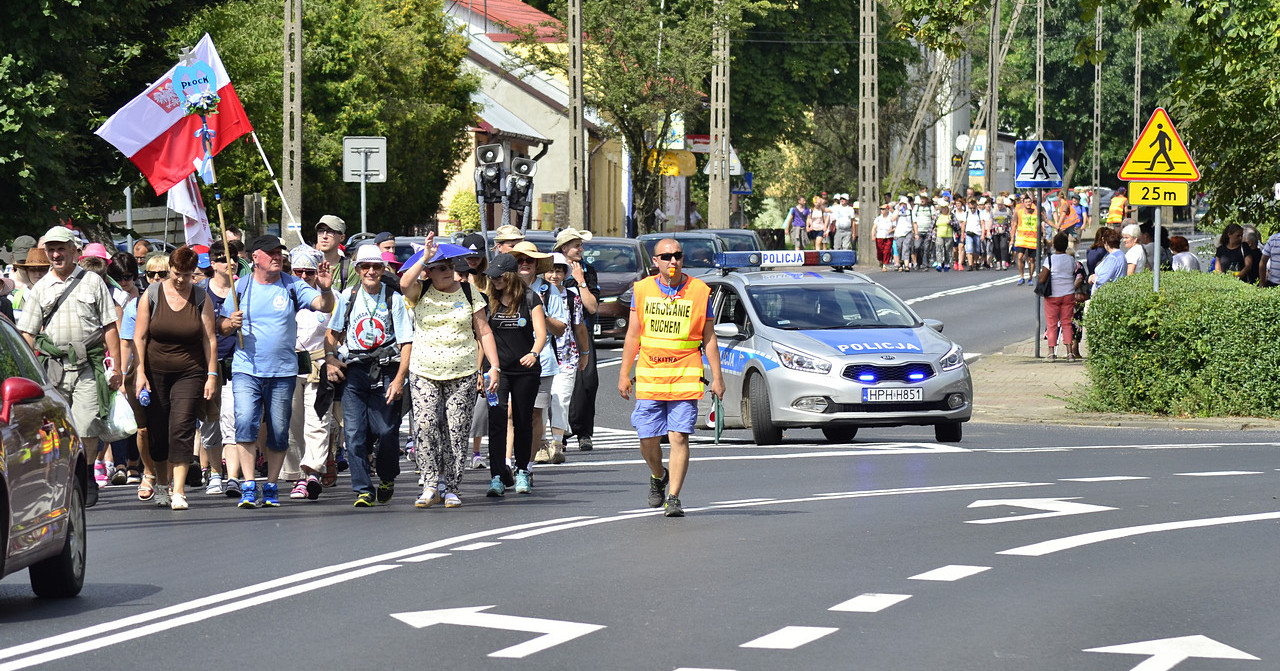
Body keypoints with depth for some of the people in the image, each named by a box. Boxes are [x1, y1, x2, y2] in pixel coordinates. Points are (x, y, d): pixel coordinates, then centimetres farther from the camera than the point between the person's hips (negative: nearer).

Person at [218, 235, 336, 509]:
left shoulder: (292, 286, 4)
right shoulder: (240, 287, 6)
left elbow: (324, 306, -5)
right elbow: (221, 327, 11)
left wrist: (325, 290, -25)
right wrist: (231, 324, -11)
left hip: (283, 372, 1)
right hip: (246, 370, -1)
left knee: (279, 432, 4)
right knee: (245, 423, -16)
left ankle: (271, 487, 16)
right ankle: (248, 486, -15)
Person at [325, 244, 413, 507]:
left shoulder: (394, 299, 2)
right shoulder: (348, 297, 10)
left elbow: (407, 342, -1)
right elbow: (333, 332, 20)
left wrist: (399, 379, -10)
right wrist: (330, 359, 2)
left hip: (385, 371, -2)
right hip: (353, 371, 2)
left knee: (386, 431, -4)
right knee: (354, 433, -7)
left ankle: (387, 479, 22)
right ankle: (363, 490, -3)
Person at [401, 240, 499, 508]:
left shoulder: (469, 292, 7)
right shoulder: (421, 292, 4)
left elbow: (484, 332, 8)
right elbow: (405, 283, -21)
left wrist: (494, 367, 2)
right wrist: (425, 257, -21)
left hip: (463, 374, 1)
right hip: (424, 373, -1)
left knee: (456, 432, -1)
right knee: (424, 426, -13)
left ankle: (452, 488, 7)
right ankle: (430, 485, -6)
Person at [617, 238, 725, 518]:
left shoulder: (699, 291, 3)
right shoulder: (642, 289, 7)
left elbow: (709, 338, 6)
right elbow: (633, 335, 12)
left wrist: (717, 377, 2)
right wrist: (624, 374, 9)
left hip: (685, 379, -2)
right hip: (649, 378, 2)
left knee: (679, 437, -10)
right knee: (648, 440, 3)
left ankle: (673, 498, -5)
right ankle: (658, 476, 34)